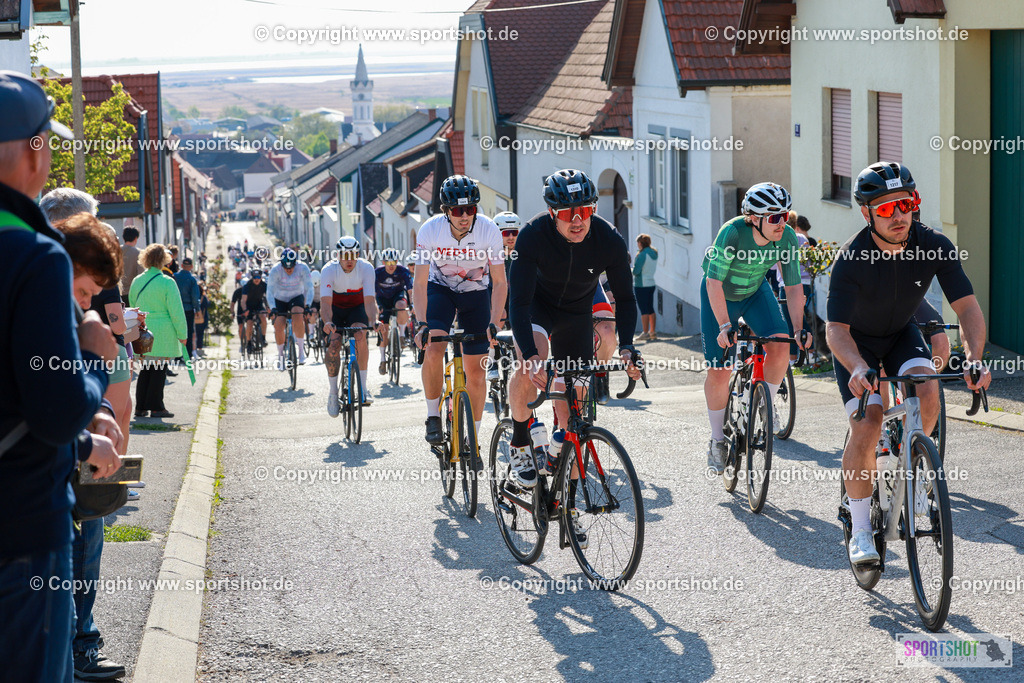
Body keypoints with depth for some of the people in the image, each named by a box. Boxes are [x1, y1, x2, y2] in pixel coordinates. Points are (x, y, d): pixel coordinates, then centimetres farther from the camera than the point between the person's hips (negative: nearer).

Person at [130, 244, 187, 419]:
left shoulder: (137, 281, 6)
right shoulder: (167, 282, -10)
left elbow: (132, 305, 14)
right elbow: (176, 311, -10)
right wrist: (182, 334, -3)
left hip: (143, 331, 5)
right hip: (163, 334, -5)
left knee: (145, 369, 12)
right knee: (159, 370, 0)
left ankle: (140, 407, 12)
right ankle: (156, 407, 0)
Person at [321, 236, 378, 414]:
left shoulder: (366, 268, -25)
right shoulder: (329, 270, -27)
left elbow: (369, 299, -32)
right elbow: (326, 302, -36)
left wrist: (374, 320, -51)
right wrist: (327, 322, -55)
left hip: (357, 307, 0)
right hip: (335, 308, 0)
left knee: (360, 336, -28)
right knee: (333, 344, -20)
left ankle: (362, 387, -22)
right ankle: (333, 391, -2)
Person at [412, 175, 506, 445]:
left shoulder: (488, 231, -26)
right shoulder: (429, 230, -27)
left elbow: (500, 283, -20)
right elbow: (420, 283, -23)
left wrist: (494, 324, -30)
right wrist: (422, 325, -34)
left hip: (475, 292, 0)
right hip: (440, 288, 0)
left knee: (475, 370, -3)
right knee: (433, 349, -26)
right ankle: (433, 417, -7)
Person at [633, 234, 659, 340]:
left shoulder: (642, 254, -16)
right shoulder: (654, 254, 9)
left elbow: (636, 271, -18)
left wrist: (630, 271, 2)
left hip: (641, 285, -8)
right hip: (651, 283, 8)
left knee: (644, 310, -6)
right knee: (650, 309, 13)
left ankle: (645, 333, -6)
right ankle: (652, 332, 16)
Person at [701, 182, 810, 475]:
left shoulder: (787, 238, -24)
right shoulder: (732, 233, -35)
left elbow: (793, 287, -15)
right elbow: (714, 283, -35)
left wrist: (799, 328, -24)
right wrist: (725, 326, -43)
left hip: (755, 292, 3)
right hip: (720, 296, -3)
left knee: (780, 347, -21)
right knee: (719, 370, -5)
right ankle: (718, 442, 11)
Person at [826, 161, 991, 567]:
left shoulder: (934, 247, -23)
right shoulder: (851, 259, -31)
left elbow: (967, 306, -22)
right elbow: (836, 330, -33)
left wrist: (975, 358, -40)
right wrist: (858, 368, -53)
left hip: (901, 334, 3)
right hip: (856, 341, -3)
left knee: (926, 394, -27)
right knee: (867, 426, -19)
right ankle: (860, 530, -6)